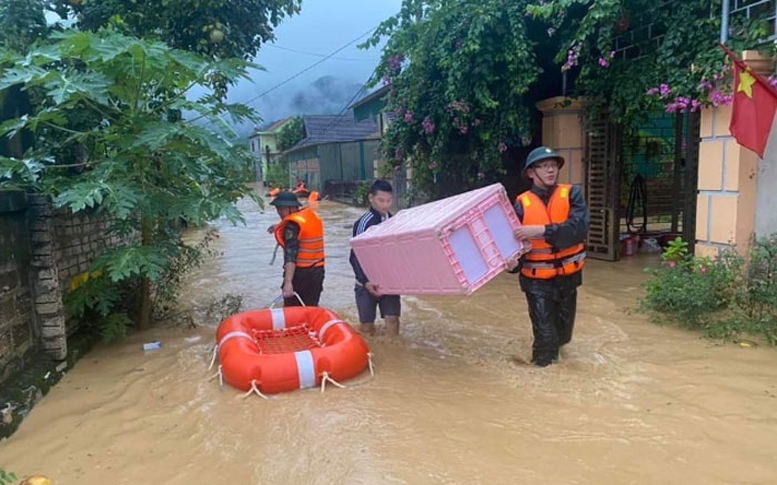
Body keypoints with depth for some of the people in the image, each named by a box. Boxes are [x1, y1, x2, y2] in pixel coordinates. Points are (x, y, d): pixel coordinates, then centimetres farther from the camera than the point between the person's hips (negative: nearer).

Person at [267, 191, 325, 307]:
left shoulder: (292, 225, -15)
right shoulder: (312, 215, 8)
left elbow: (291, 255, -25)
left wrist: (288, 282, -31)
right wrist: (280, 227, 23)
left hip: (300, 273, -8)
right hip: (317, 271, 8)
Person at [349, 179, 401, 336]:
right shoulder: (364, 223, -13)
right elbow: (355, 256, -14)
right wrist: (365, 281, -23)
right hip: (368, 282, -4)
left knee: (392, 320, 1)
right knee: (367, 325, 4)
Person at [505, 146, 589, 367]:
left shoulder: (572, 194, -6)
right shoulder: (522, 203, -7)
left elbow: (579, 228, -22)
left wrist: (542, 230, -32)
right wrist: (513, 261, -30)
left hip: (568, 276, 2)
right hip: (537, 281, -2)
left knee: (562, 334, 21)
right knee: (545, 337, 0)